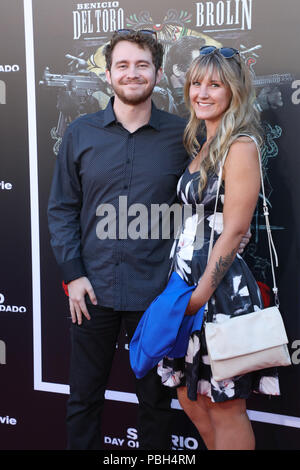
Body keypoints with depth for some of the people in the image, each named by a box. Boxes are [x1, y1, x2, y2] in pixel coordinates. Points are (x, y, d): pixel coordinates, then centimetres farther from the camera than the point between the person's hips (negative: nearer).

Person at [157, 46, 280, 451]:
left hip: (220, 285, -9)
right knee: (189, 395, 18)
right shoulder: (203, 144, 15)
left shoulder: (241, 146, -12)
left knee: (225, 405, 4)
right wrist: (182, 285, 13)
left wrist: (202, 293, -18)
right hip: (188, 280, 9)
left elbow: (233, 230, -17)